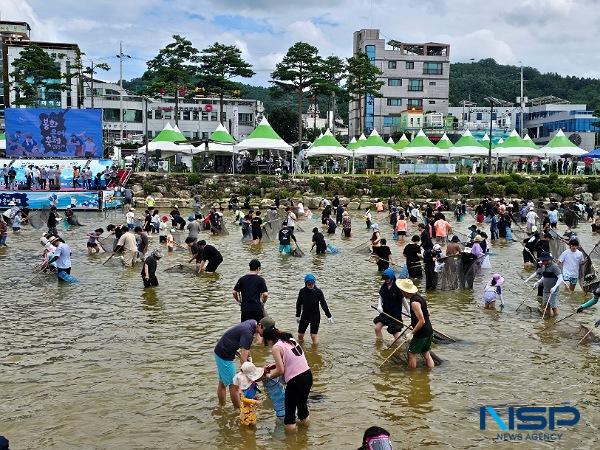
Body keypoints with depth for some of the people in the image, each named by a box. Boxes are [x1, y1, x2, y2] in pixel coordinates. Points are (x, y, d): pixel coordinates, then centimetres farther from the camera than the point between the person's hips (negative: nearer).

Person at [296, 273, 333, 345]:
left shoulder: (318, 292, -10)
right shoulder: (302, 291, -5)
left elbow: (323, 304, -4)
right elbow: (298, 304, 7)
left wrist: (329, 316, -3)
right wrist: (297, 315, 12)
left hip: (315, 316, -2)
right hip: (305, 315, 2)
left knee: (313, 335, -4)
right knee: (300, 335, 7)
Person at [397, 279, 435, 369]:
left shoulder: (414, 302, -22)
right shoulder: (418, 297, 8)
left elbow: (422, 321, -26)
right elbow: (427, 313, 20)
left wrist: (411, 333, -19)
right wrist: (413, 322, 22)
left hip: (421, 333, -9)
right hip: (429, 331, 9)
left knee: (411, 354, 4)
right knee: (426, 354, 17)